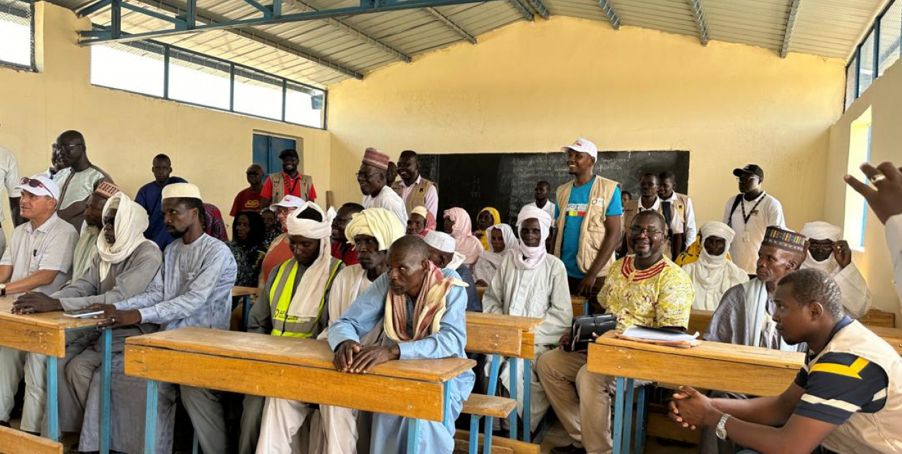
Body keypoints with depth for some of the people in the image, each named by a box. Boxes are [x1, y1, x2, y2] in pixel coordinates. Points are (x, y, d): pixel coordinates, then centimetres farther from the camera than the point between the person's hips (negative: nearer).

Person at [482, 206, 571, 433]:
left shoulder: (554, 265, 0)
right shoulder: (509, 259, 9)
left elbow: (562, 315, -4)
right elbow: (491, 298, 11)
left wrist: (529, 332, -12)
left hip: (538, 339, -3)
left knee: (510, 373, -28)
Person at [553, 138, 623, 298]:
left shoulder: (608, 189, -6)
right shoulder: (562, 191, 7)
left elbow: (614, 235, -11)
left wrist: (592, 273, -16)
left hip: (597, 275, -4)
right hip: (565, 273, 4)